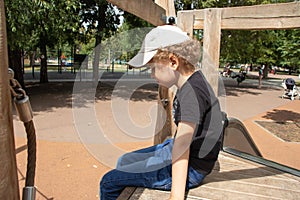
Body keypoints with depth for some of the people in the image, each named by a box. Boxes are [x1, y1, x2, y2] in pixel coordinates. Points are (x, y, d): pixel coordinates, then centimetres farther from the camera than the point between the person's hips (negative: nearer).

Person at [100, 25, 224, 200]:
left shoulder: (192, 92, -27)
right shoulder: (192, 83, 5)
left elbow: (182, 143, -33)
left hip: (190, 168, -10)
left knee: (109, 182, -5)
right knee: (124, 162, 23)